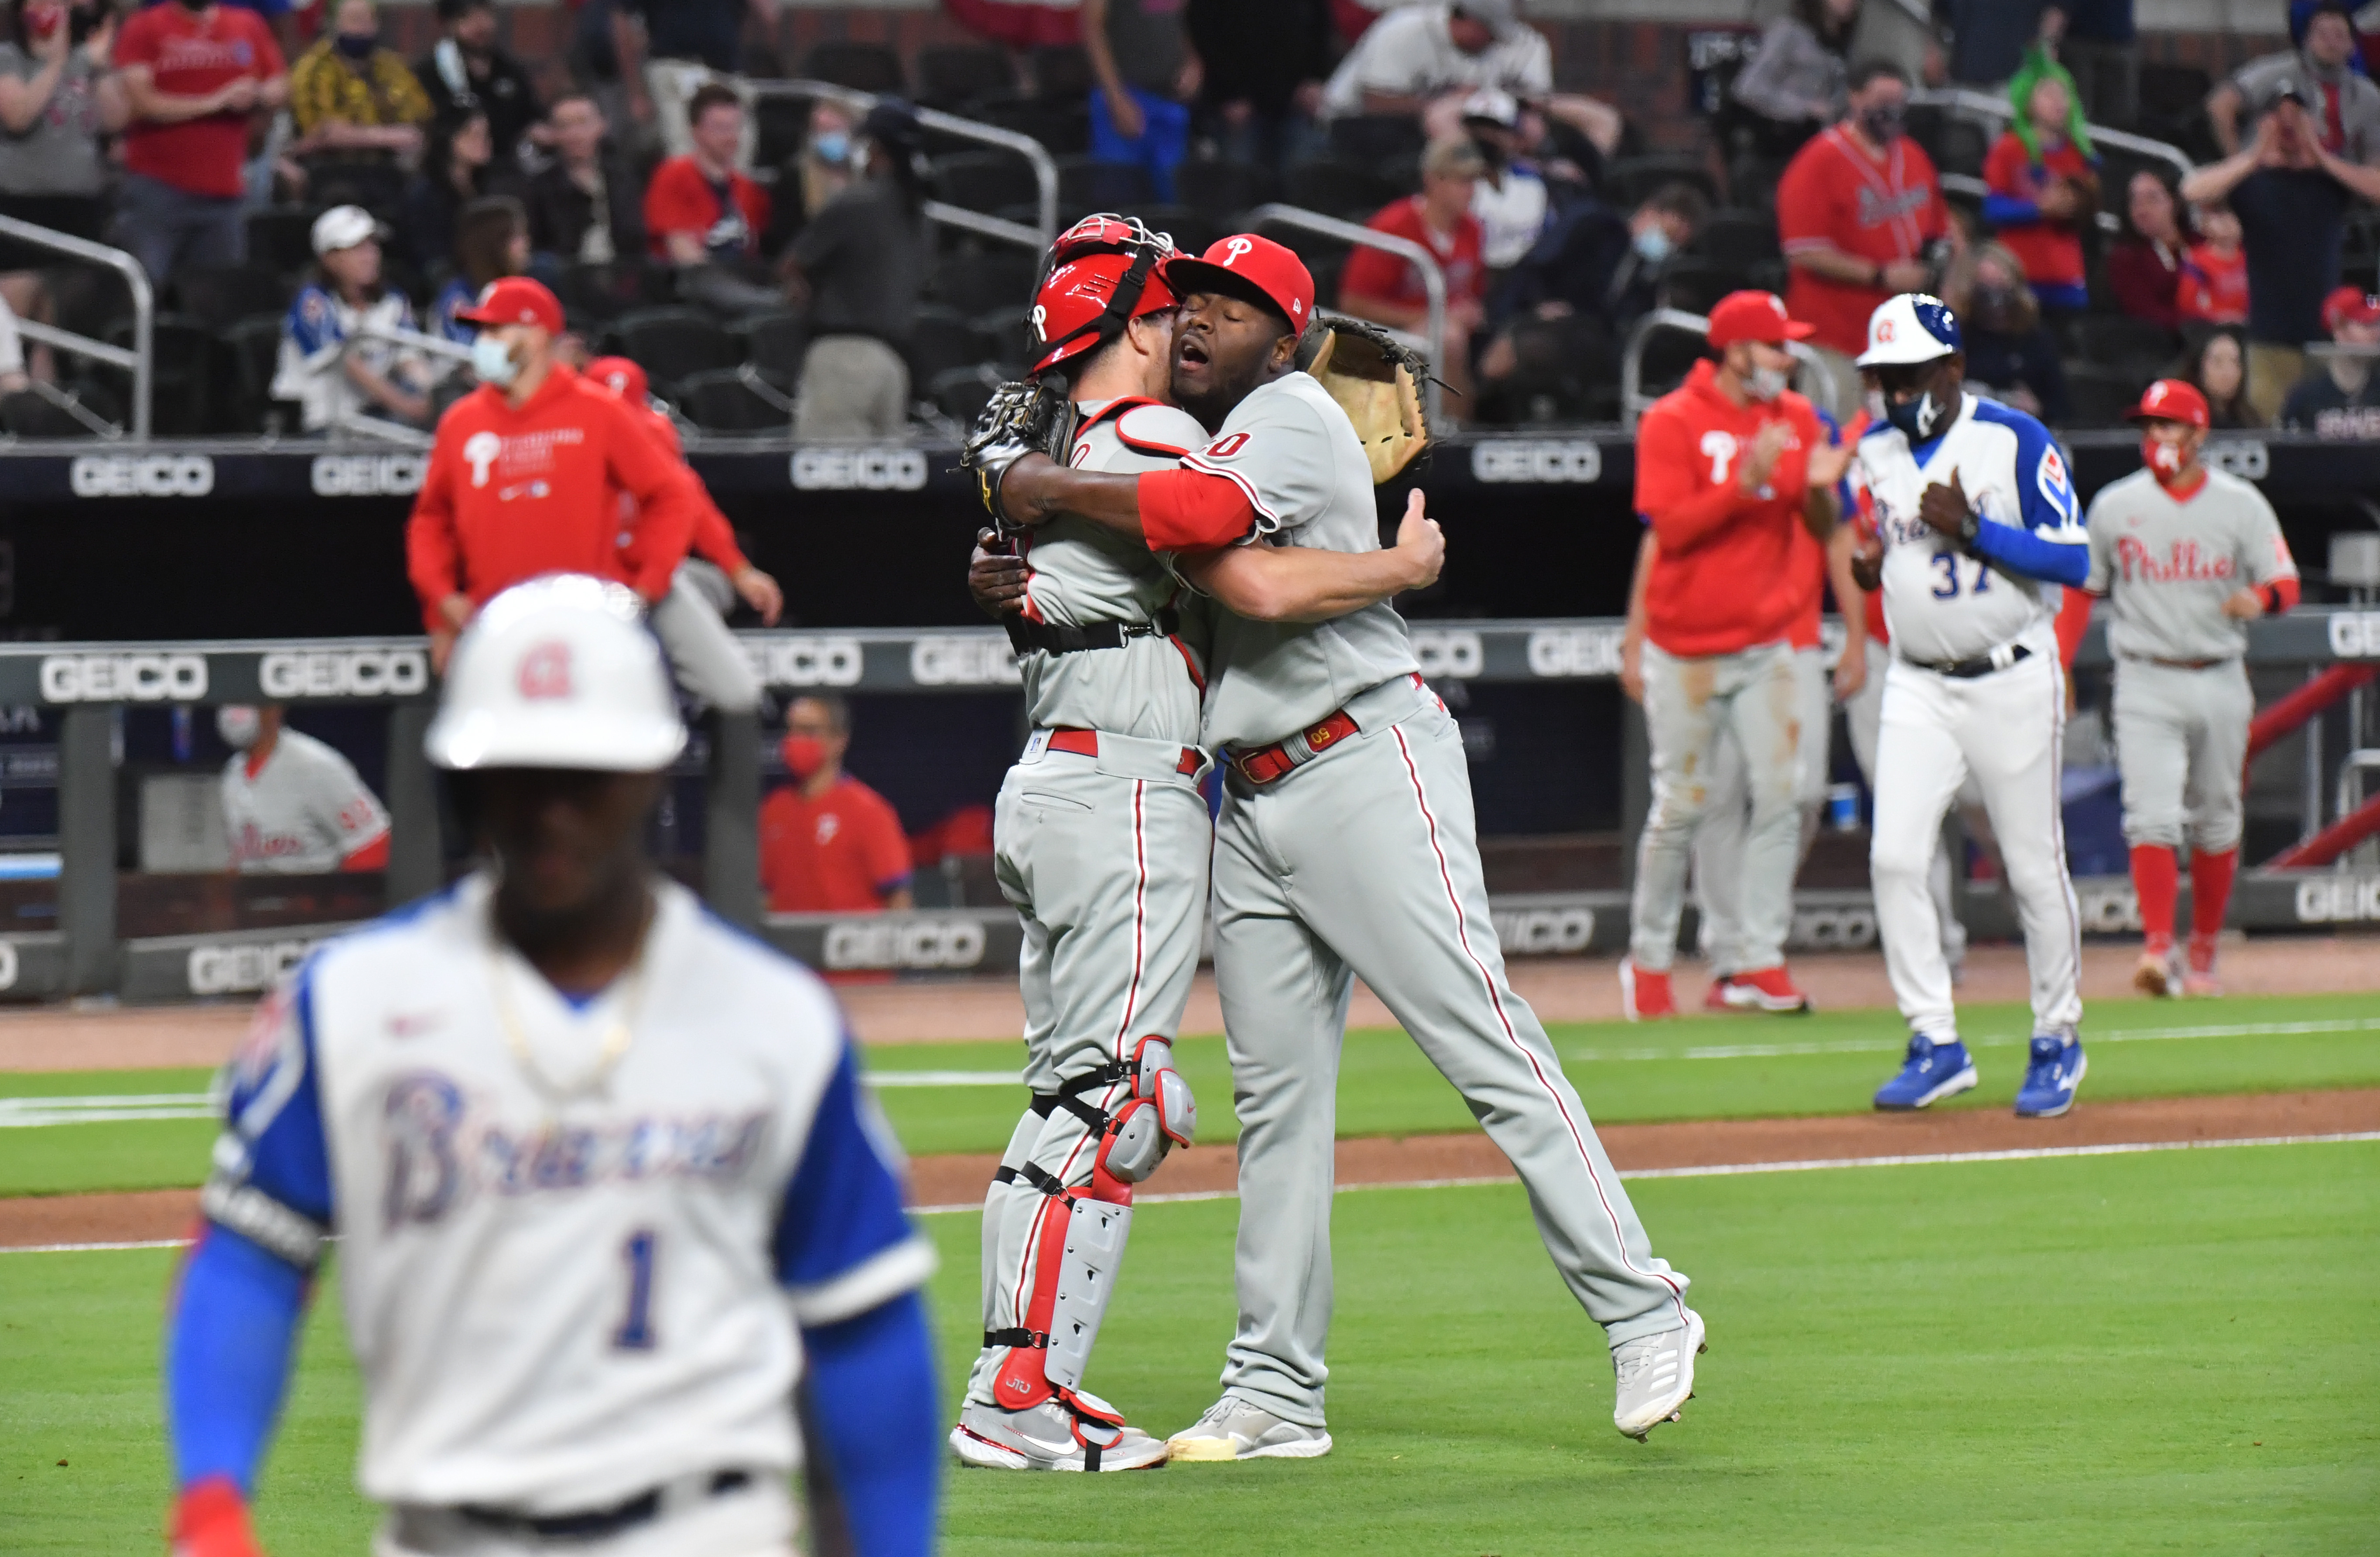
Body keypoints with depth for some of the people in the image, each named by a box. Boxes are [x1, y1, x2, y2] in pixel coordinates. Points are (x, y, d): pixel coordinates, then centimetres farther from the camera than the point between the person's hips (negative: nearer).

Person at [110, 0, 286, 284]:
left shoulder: (249, 27, 11)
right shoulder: (144, 29, -1)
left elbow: (281, 88, 15)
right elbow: (139, 101, -11)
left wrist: (256, 95, -9)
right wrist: (213, 103, -14)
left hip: (225, 195, 4)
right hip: (155, 189, -3)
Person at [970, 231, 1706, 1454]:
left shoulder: (1291, 414, -7)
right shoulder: (1178, 447, 20)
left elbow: (1211, 516, -28)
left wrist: (1055, 492, -18)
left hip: (1368, 767, -9)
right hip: (1253, 803, 9)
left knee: (1489, 1051, -11)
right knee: (1276, 1098, 7)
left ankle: (1641, 1311, -10)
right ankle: (1276, 1394, 9)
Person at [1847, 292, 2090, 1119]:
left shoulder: (2017, 441, -10)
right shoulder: (1874, 451, 6)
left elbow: (2072, 557, -14)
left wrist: (1972, 529, -23)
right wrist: (1865, 563, -1)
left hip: (2012, 682, -4)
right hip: (1918, 686, 4)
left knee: (2034, 866, 2)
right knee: (1895, 857, -8)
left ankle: (2058, 1041, 17)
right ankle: (1936, 1044, -1)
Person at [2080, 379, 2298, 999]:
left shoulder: (2240, 505, 2)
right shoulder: (2114, 506, 4)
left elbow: (2286, 582, -3)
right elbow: (2082, 590, 12)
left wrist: (2259, 598, -27)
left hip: (2219, 684, 1)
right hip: (2146, 684, -1)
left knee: (2216, 824, 10)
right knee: (2152, 818, -16)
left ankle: (2204, 953, 23)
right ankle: (2158, 949, -23)